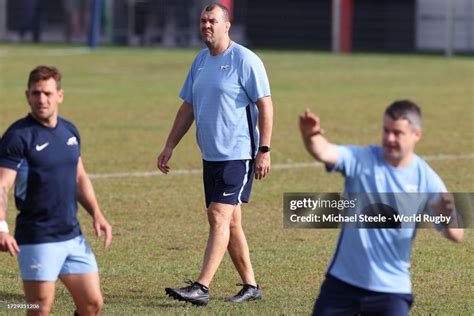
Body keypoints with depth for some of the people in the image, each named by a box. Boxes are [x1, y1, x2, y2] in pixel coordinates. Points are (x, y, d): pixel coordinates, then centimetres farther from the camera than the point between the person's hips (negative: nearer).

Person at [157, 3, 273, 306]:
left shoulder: (245, 60, -10)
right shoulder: (200, 61, 13)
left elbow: (265, 105, -11)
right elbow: (188, 107, 19)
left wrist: (264, 151, -16)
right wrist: (170, 146, 15)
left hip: (238, 154, -8)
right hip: (211, 155, 8)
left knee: (220, 217, -14)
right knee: (230, 222, 11)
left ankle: (201, 287, -19)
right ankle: (251, 286, 20)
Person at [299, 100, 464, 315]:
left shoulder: (426, 179, -4)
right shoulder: (362, 160, -6)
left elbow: (456, 235, -6)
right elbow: (324, 153, -26)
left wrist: (448, 215, -30)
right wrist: (310, 136, -49)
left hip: (392, 287, -1)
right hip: (343, 280, 1)